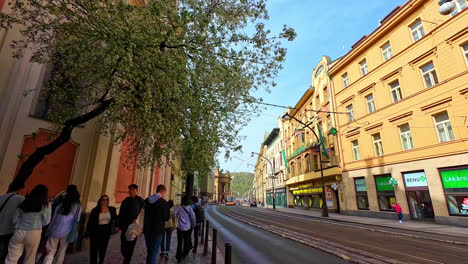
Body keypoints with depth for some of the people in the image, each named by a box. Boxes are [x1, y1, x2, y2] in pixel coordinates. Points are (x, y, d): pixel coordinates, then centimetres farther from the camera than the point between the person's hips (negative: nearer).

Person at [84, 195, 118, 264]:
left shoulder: (112, 209, -2)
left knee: (103, 249, 8)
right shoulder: (95, 210, -6)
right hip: (95, 232, -1)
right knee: (94, 250, 4)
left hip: (106, 232, 1)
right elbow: (90, 222, -1)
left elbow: (115, 219, 8)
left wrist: (117, 226, -8)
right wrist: (87, 233, 0)